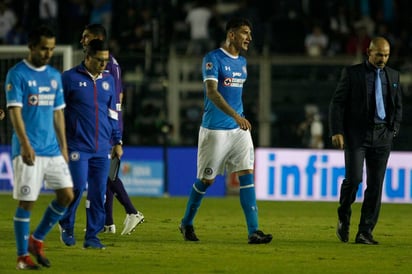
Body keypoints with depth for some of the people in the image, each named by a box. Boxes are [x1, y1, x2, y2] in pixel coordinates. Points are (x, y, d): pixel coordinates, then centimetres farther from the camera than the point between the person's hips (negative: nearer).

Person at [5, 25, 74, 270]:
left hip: (53, 149, 6)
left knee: (67, 195, 0)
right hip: (28, 151, -6)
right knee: (27, 202, -5)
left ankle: (37, 240, 16)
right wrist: (25, 144, -23)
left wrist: (64, 146, 15)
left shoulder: (55, 76, 14)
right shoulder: (17, 74, -6)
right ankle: (23, 256, 4)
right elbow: (15, 111, -14)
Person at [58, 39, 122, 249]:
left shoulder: (108, 80, 12)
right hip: (77, 146, -5)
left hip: (102, 149, 5)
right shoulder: (70, 78, -3)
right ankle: (66, 226, 14)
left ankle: (92, 236, 7)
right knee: (77, 188, -9)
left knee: (98, 192, 1)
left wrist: (117, 141, 15)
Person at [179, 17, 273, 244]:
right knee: (207, 179, 4)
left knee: (247, 175, -6)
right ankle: (187, 223, 25)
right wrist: (235, 116, -34)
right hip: (215, 130, -6)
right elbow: (211, 92, -24)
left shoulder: (242, 62, 12)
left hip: (240, 129, 6)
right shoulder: (213, 59, -12)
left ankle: (253, 231, -11)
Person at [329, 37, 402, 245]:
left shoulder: (393, 76, 12)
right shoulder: (352, 73, 0)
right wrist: (337, 131, -11)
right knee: (354, 178, -16)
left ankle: (365, 233, 3)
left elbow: (398, 106, 20)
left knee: (375, 185, -1)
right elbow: (337, 103, -2)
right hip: (356, 134, -3)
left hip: (382, 136, 4)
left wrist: (394, 130, 8)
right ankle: (343, 219, 10)